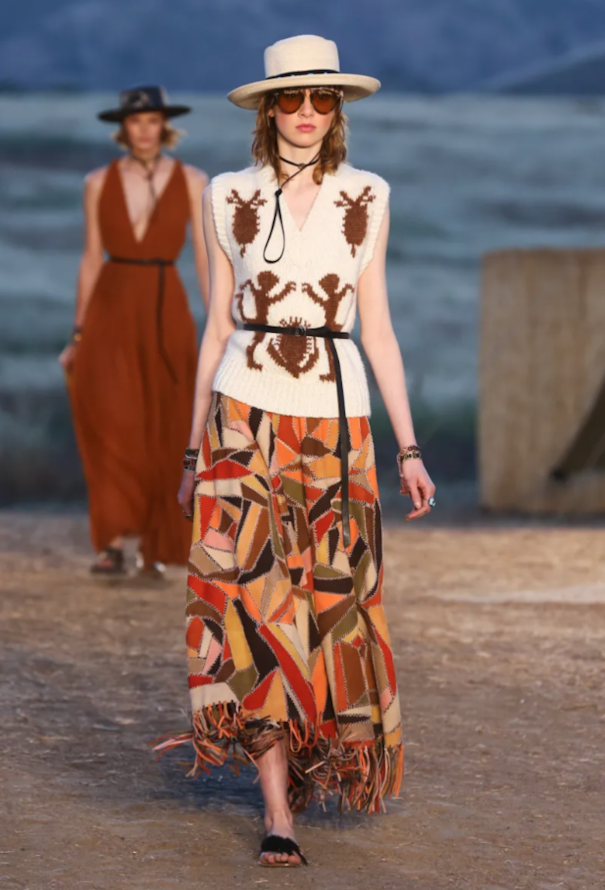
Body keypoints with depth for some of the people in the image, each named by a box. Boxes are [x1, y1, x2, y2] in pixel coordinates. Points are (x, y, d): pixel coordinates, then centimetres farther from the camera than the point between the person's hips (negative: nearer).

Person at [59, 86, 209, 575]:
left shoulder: (192, 183, 1)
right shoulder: (100, 184, 4)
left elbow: (207, 260, 0)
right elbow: (91, 259, 8)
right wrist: (78, 334, 6)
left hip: (167, 312, 0)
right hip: (110, 309, 0)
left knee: (164, 433, 3)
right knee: (108, 417, -18)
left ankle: (155, 544, 18)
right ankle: (115, 542, -18)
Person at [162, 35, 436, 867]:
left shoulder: (366, 199, 6)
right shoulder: (230, 199, 4)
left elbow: (376, 328, 7)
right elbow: (217, 327, 8)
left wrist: (410, 447, 2)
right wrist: (194, 451, 8)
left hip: (338, 420, 1)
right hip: (247, 410, -1)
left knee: (330, 602, 5)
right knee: (255, 602, -8)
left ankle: (322, 757, 32)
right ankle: (278, 810, -6)